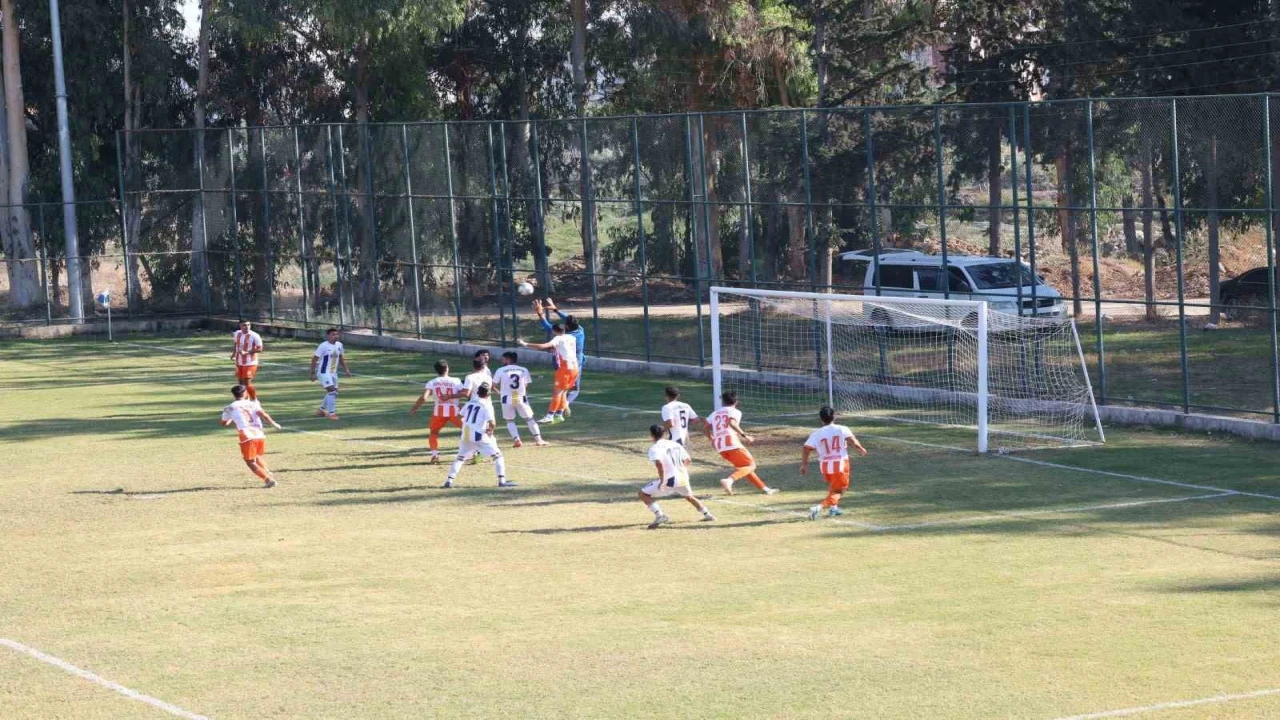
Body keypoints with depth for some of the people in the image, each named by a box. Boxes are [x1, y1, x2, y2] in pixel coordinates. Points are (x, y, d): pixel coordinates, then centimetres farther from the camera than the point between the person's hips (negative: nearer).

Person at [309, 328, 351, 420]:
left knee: (333, 392, 14)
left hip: (333, 373, 8)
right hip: (323, 372, -8)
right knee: (332, 391, -18)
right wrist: (313, 373, -14)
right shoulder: (323, 346, -16)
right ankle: (331, 413, -14)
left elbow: (341, 358, 19)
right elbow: (314, 359, -12)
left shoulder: (339, 345, 4)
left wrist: (346, 369, 13)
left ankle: (321, 410, 31)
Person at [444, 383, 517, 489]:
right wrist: (490, 430, 4)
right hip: (479, 436, -5)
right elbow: (492, 423, -17)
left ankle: (449, 480, 7)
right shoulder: (487, 406, -8)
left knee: (460, 457, 20)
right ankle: (502, 480, -7)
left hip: (466, 436, 5)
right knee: (497, 455, 4)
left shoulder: (470, 403, 10)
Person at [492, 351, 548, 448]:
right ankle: (538, 439, 8)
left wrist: (498, 391, 20)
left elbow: (494, 385, 0)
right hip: (521, 398, 1)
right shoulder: (523, 370, 4)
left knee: (510, 421, 14)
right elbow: (526, 386, 4)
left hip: (507, 399, -1)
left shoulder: (501, 370, -2)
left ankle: (517, 440, -2)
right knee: (529, 419, 13)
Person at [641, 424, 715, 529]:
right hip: (683, 478, 7)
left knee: (643, 494, 4)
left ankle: (660, 516, -8)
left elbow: (659, 463, -25)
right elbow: (688, 460, 16)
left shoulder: (654, 448, -7)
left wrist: (662, 481, -21)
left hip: (670, 480, -7)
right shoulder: (675, 444, 13)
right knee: (688, 496, 36)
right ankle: (707, 514, 39)